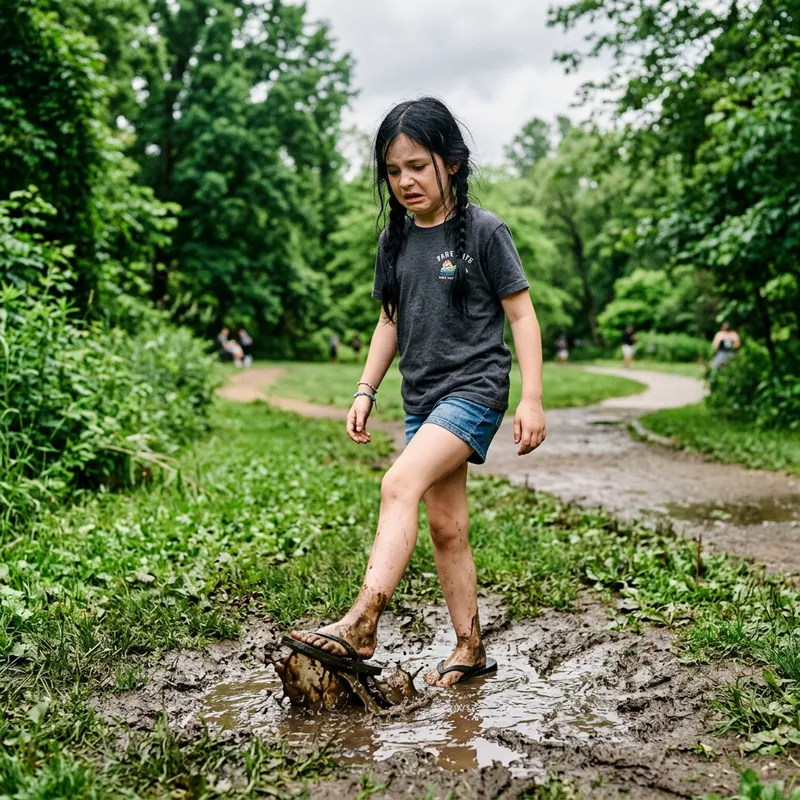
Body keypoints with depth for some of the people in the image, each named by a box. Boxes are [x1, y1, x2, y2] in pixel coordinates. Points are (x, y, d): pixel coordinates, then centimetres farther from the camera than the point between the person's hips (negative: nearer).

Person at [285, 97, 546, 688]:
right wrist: (366, 390, 9)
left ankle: (360, 627, -27)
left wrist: (532, 399, -12)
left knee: (400, 485, -25)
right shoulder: (395, 241, 9)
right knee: (446, 526, 9)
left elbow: (521, 314, -6)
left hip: (475, 389, -7)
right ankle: (471, 649, 20)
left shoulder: (484, 231, -7)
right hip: (423, 397, 7)